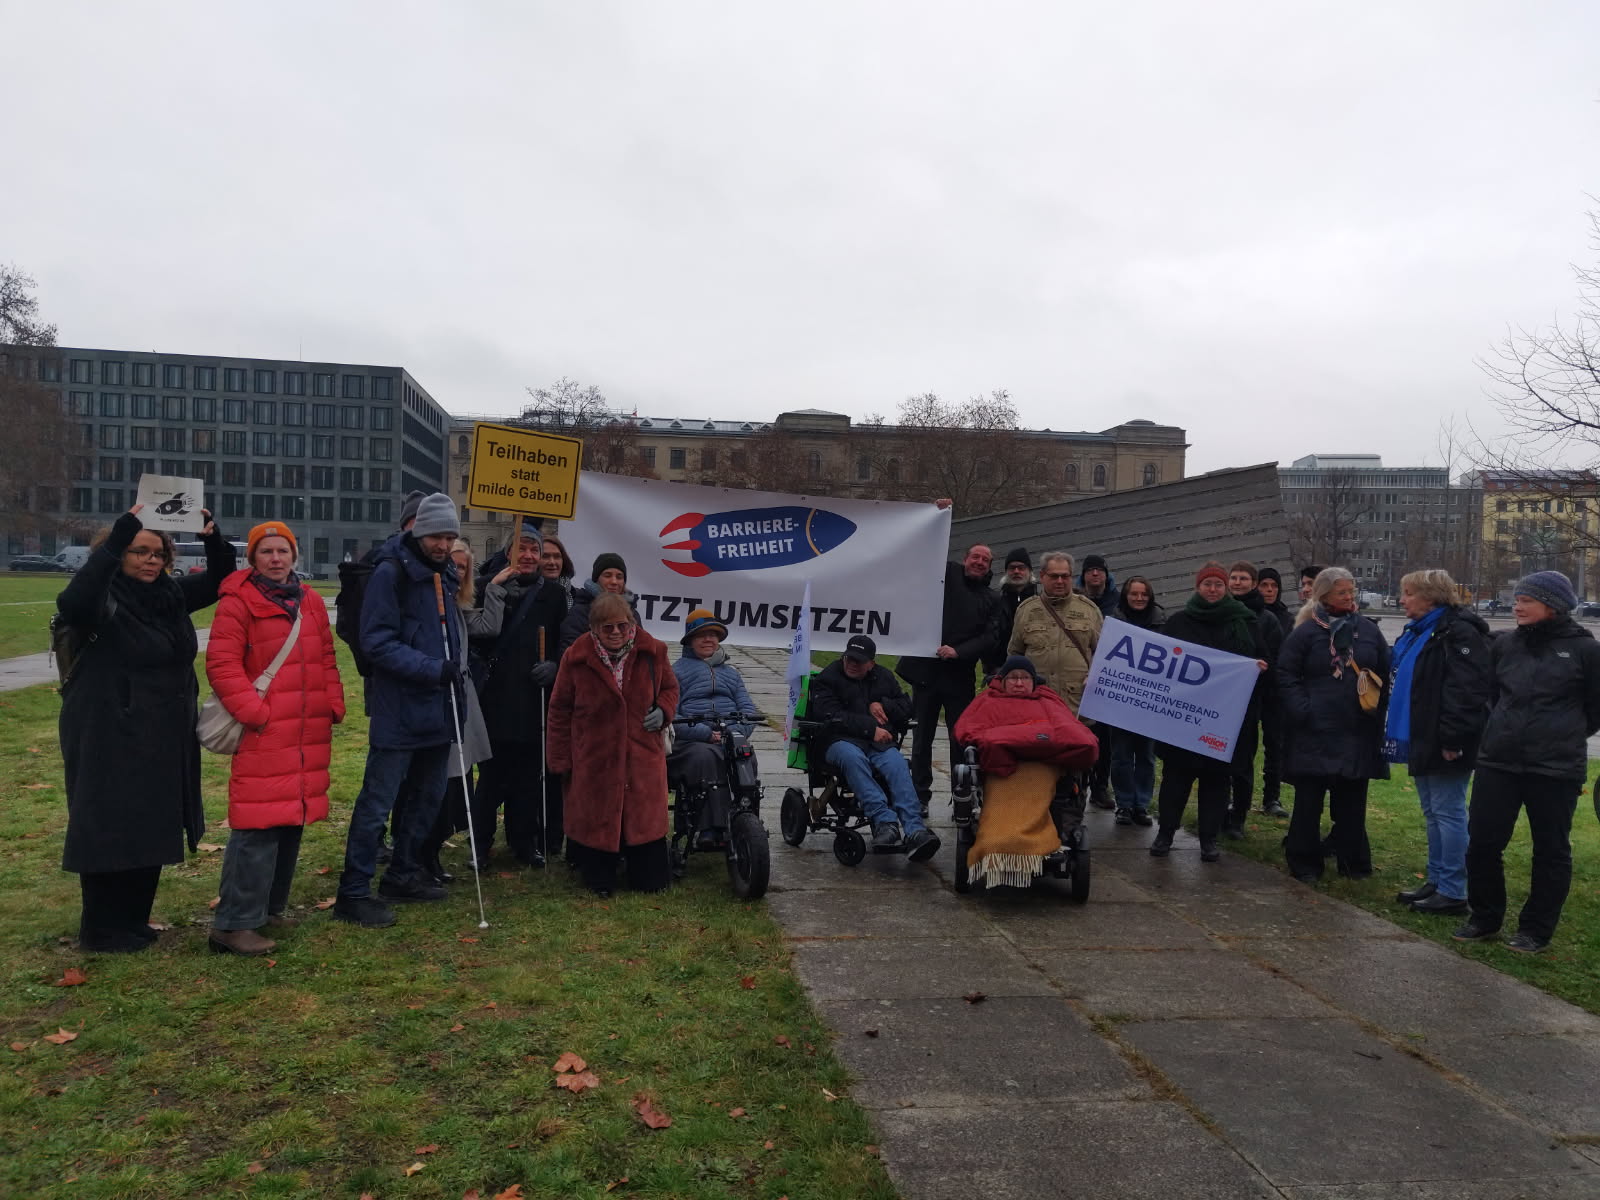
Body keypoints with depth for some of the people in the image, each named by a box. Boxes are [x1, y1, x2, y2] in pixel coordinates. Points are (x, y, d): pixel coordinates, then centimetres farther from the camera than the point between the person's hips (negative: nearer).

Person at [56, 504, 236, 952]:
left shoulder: (171, 593, 6)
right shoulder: (105, 599, -14)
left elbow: (220, 580, 13)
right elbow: (71, 602, -35)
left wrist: (212, 538, -8)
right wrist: (116, 539, -39)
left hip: (165, 739, 7)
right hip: (109, 739, -7)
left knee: (152, 831, 15)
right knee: (108, 833, 4)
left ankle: (133, 922, 29)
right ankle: (100, 930, 19)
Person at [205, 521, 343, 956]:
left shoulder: (309, 601, 14)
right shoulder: (238, 602, -7)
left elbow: (326, 658, 18)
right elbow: (222, 664, -12)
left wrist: (334, 704, 9)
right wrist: (252, 711, -18)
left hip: (308, 734, 7)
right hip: (262, 733, -7)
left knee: (292, 821, 13)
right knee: (257, 827, -10)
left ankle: (270, 907, 27)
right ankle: (234, 924, -2)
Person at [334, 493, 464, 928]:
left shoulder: (444, 573, 12)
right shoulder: (391, 573, -14)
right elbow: (377, 642, -18)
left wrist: (456, 671, 12)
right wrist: (433, 669, -24)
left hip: (438, 712, 8)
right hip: (398, 712, -8)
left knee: (429, 797, 16)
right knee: (377, 803, -4)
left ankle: (403, 873, 32)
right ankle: (354, 892, 6)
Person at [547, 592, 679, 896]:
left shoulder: (652, 652, -2)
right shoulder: (576, 657, -6)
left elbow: (669, 687, 15)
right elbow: (560, 711, 1)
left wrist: (663, 711, -7)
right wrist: (560, 760, 0)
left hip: (643, 760, 1)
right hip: (593, 764, -1)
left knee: (646, 823, 3)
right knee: (595, 823, 7)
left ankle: (649, 878, 30)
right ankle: (599, 878, 32)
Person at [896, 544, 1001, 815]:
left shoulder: (991, 601, 11)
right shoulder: (947, 572, 8)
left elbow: (989, 637, -1)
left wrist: (958, 651, -14)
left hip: (960, 678, 1)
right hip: (926, 669, -1)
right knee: (922, 737, 6)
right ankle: (920, 796, 16)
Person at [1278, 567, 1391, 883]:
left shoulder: (1369, 630, 7)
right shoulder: (1306, 632, -2)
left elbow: (1386, 675, 11)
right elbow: (1286, 676, -3)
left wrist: (1379, 708, -1)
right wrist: (1303, 711, -13)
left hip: (1357, 732, 3)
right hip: (1314, 731, -3)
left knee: (1352, 801, 11)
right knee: (1308, 800, 3)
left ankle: (1353, 862, 22)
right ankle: (1304, 863, 12)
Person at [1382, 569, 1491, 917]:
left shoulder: (1459, 632, -16)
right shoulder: (1416, 632, 15)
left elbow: (1468, 690, -24)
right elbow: (1403, 683, 25)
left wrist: (1452, 737, -25)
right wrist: (1396, 729, 20)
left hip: (1443, 744, -10)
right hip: (1421, 738, 10)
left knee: (1447, 812, -3)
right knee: (1432, 813, 16)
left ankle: (1452, 892, 4)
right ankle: (1435, 881, 25)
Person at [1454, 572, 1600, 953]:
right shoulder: (1504, 644, 5)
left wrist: (1565, 737, 10)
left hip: (1556, 768, -4)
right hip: (1498, 761, 4)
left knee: (1551, 850, 8)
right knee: (1482, 842, 5)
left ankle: (1536, 930, 20)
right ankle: (1484, 918, 22)